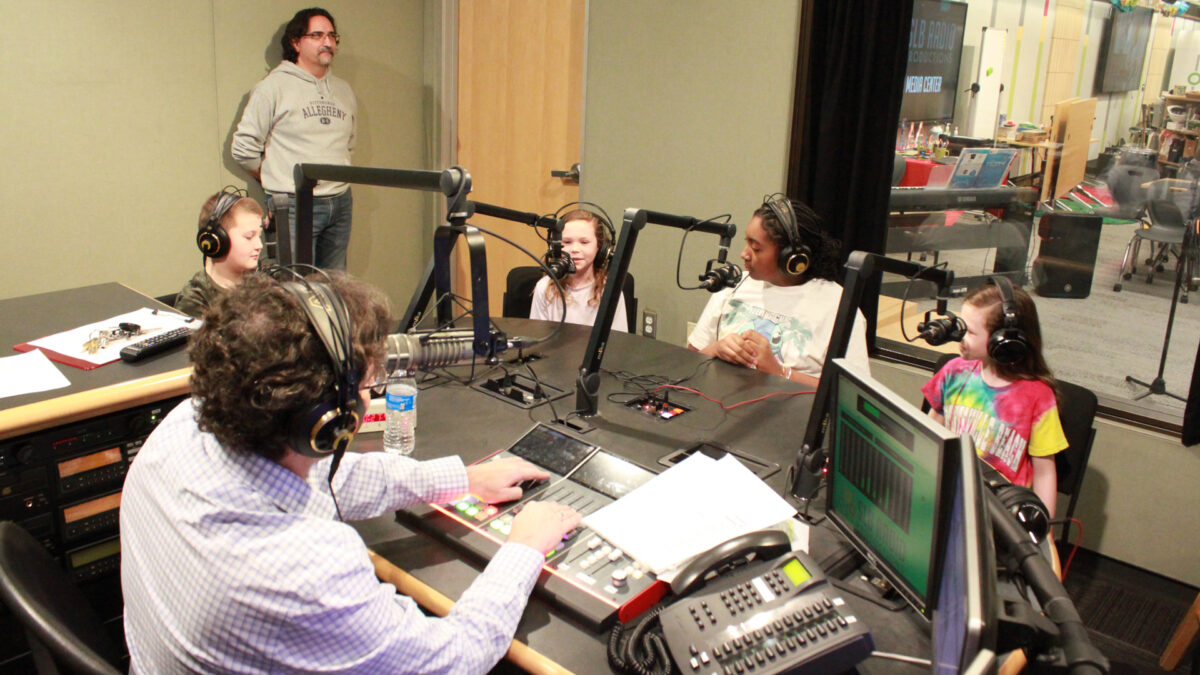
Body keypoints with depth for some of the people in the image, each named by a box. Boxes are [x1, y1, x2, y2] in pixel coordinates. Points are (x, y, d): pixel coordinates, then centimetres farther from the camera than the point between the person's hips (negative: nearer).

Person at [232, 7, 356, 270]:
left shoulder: (343, 89, 16)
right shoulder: (274, 86, -3)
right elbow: (244, 148, -3)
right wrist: (277, 182, 5)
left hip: (340, 205, 6)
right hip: (294, 207, -6)